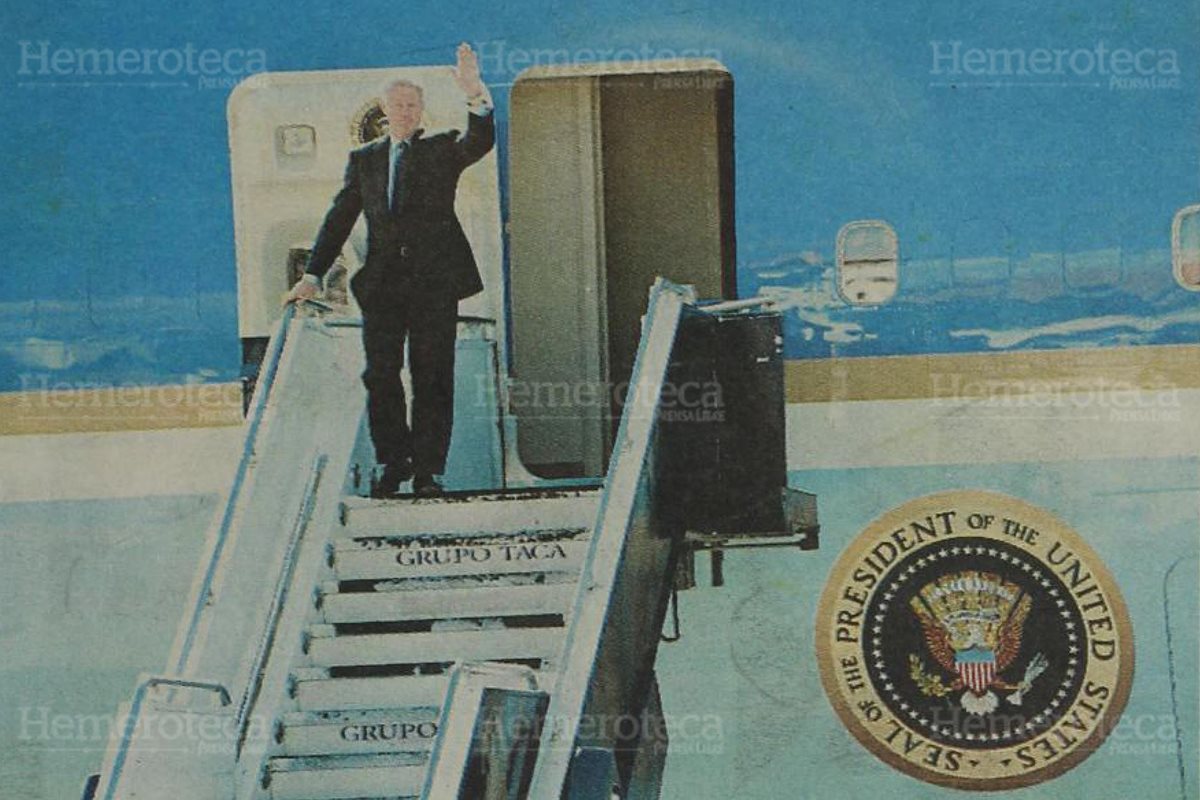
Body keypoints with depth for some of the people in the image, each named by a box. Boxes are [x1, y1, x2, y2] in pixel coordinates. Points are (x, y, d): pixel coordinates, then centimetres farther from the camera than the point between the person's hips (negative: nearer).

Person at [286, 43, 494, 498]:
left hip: (435, 281, -2)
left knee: (432, 377, -2)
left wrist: (475, 96, -32)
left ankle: (427, 469, 3)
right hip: (381, 283, 2)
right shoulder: (364, 160, 14)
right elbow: (340, 219, 11)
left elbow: (481, 142, -14)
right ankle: (393, 462, 13)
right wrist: (312, 276, 3)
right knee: (380, 375, 1)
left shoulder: (443, 150, 8)